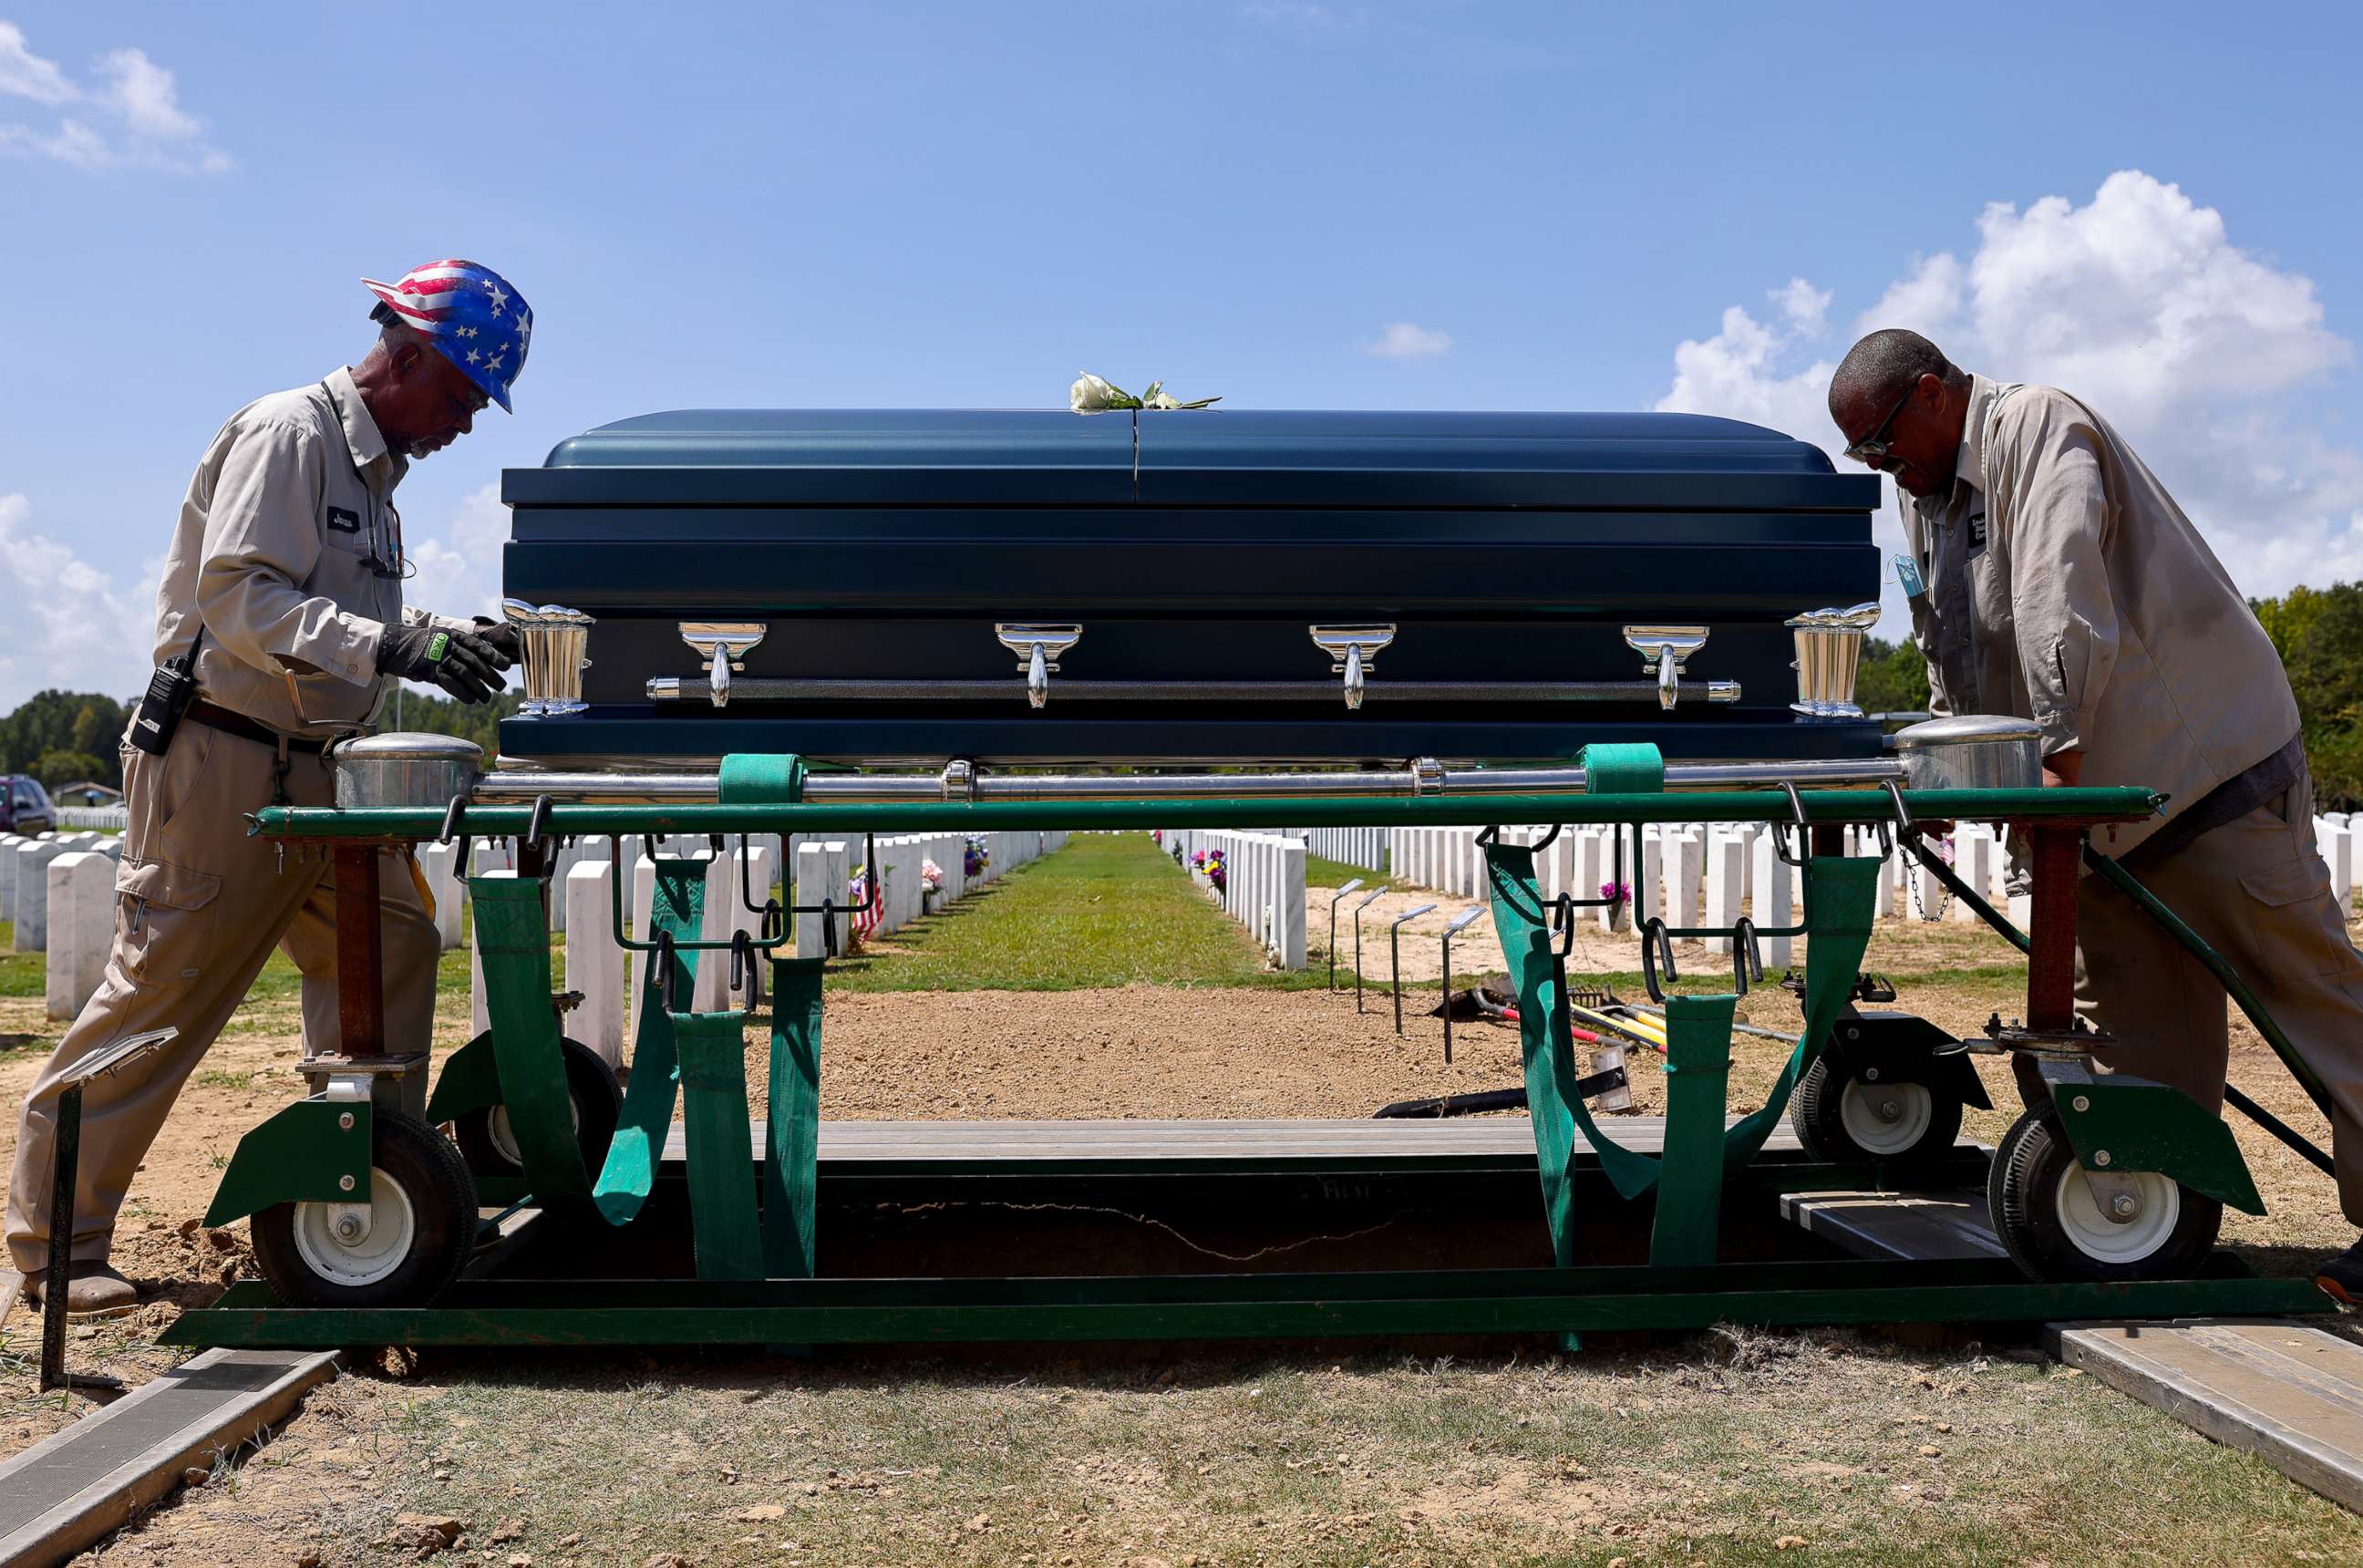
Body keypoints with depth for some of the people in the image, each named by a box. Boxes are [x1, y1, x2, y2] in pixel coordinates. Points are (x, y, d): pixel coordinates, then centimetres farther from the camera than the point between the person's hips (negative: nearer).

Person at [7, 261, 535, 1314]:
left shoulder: (373, 472, 18)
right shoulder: (288, 434, -12)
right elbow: (239, 596, -23)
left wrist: (453, 640, 3)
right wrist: (392, 649, -32)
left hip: (309, 772, 9)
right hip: (218, 761, -9)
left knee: (391, 943, 5)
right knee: (158, 996, -4)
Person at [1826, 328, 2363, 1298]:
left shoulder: (2041, 429, -12)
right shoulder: (1926, 496, 16)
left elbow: (2062, 601, -25)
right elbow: (1955, 660, 22)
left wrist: (2058, 752, -30)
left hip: (2209, 762, -9)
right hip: (2099, 801, 9)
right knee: (2130, 1018, 7)